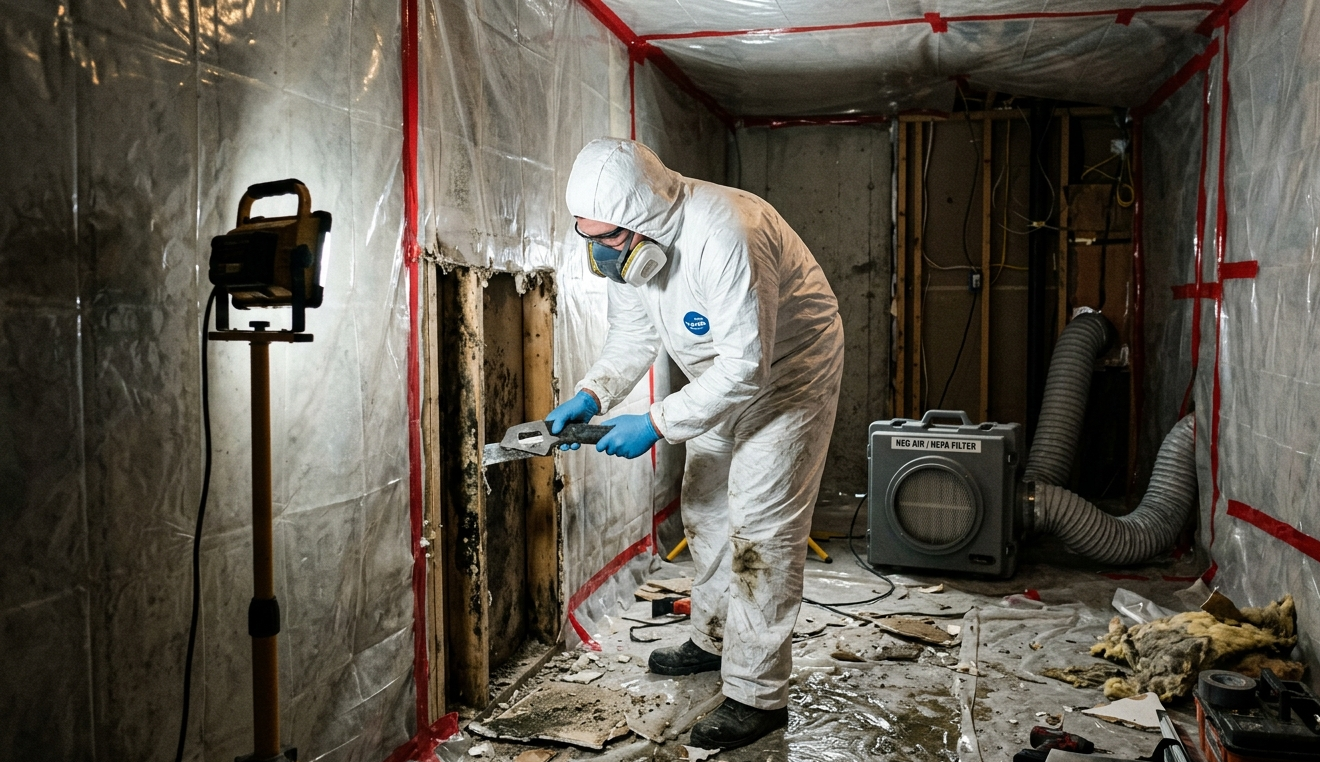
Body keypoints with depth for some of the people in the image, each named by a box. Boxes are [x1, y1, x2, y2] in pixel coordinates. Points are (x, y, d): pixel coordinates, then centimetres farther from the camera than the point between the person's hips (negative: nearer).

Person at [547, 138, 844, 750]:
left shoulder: (725, 236, -38)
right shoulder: (625, 243, -12)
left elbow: (747, 368, -37)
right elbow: (633, 334, 0)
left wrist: (658, 423, -36)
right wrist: (593, 394, -17)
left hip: (787, 375, -8)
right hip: (721, 378, 8)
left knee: (759, 527, -9)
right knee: (705, 508, 16)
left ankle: (758, 695, 1)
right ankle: (713, 638, 36)